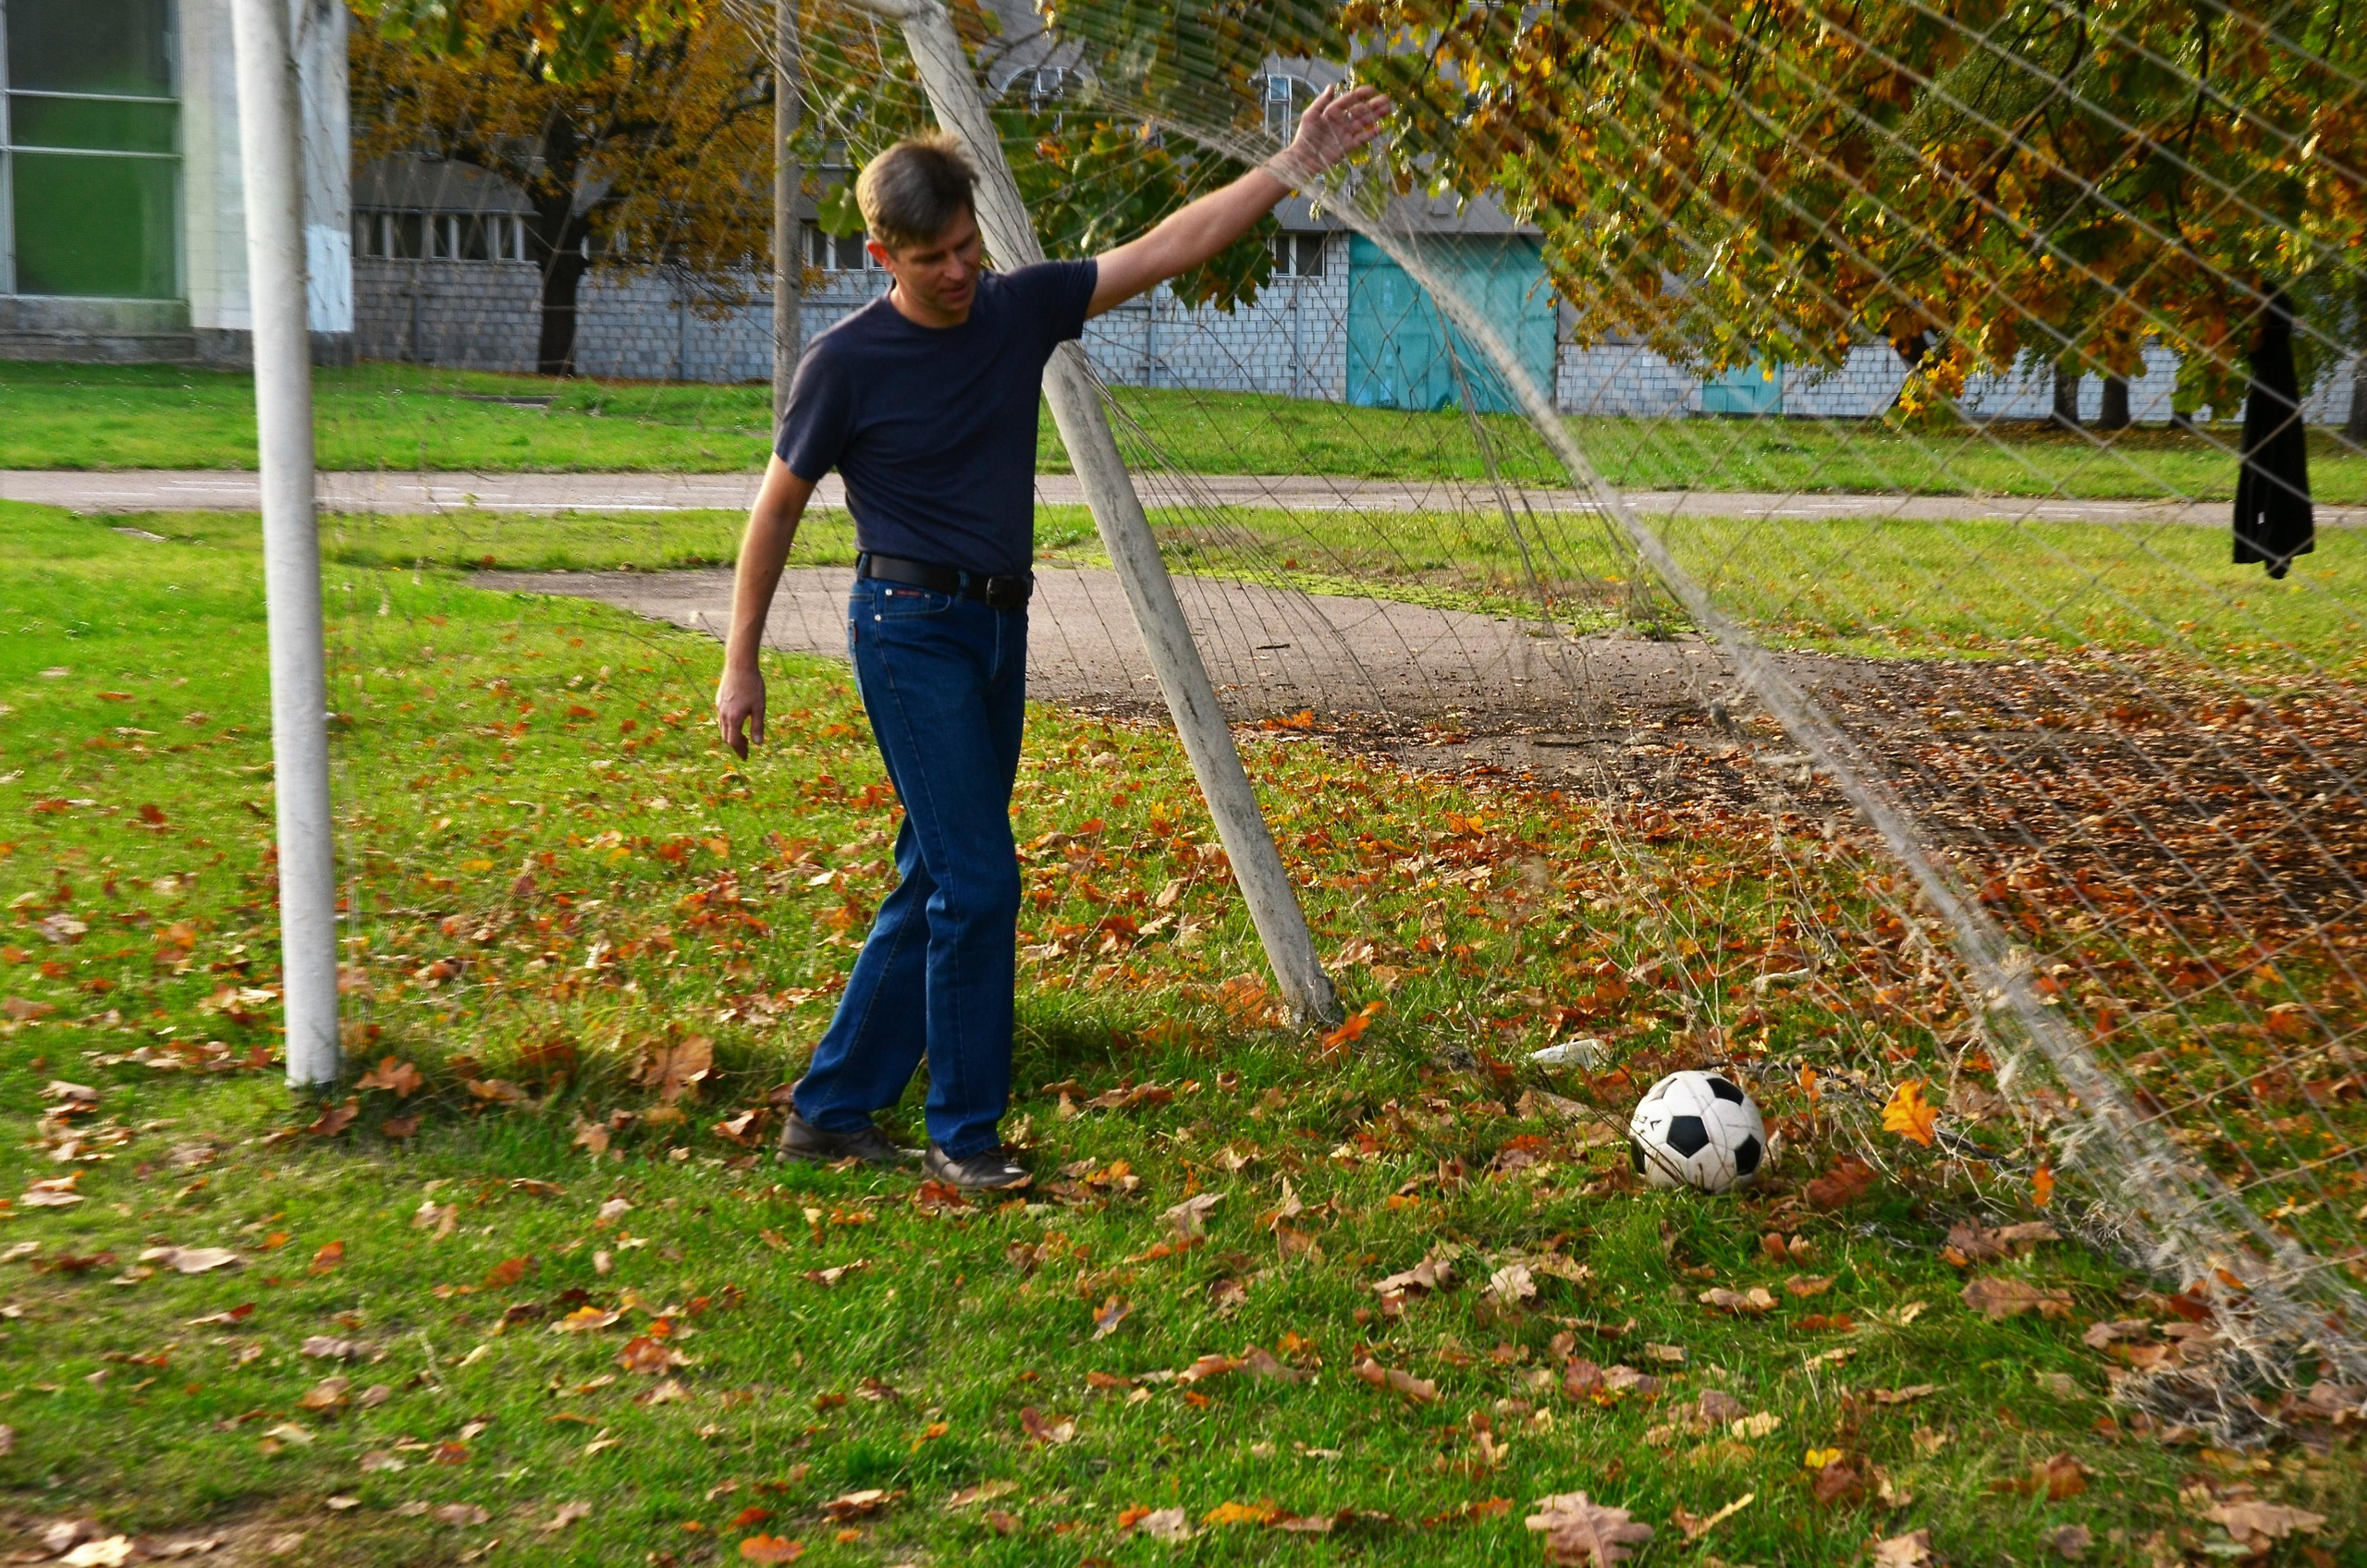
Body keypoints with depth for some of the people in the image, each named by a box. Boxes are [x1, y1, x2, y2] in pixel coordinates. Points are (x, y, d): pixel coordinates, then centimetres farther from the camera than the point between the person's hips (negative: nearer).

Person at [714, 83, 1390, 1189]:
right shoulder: (846, 364, -10)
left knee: (935, 886, 10)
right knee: (978, 880, -10)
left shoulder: (1020, 311, 3)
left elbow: (1167, 248, 3)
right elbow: (776, 510, -2)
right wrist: (741, 665, -1)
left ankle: (832, 1108, 20)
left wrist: (1294, 164, -4)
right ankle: (962, 1131, 4)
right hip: (911, 631, -6)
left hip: (999, 629, 6)